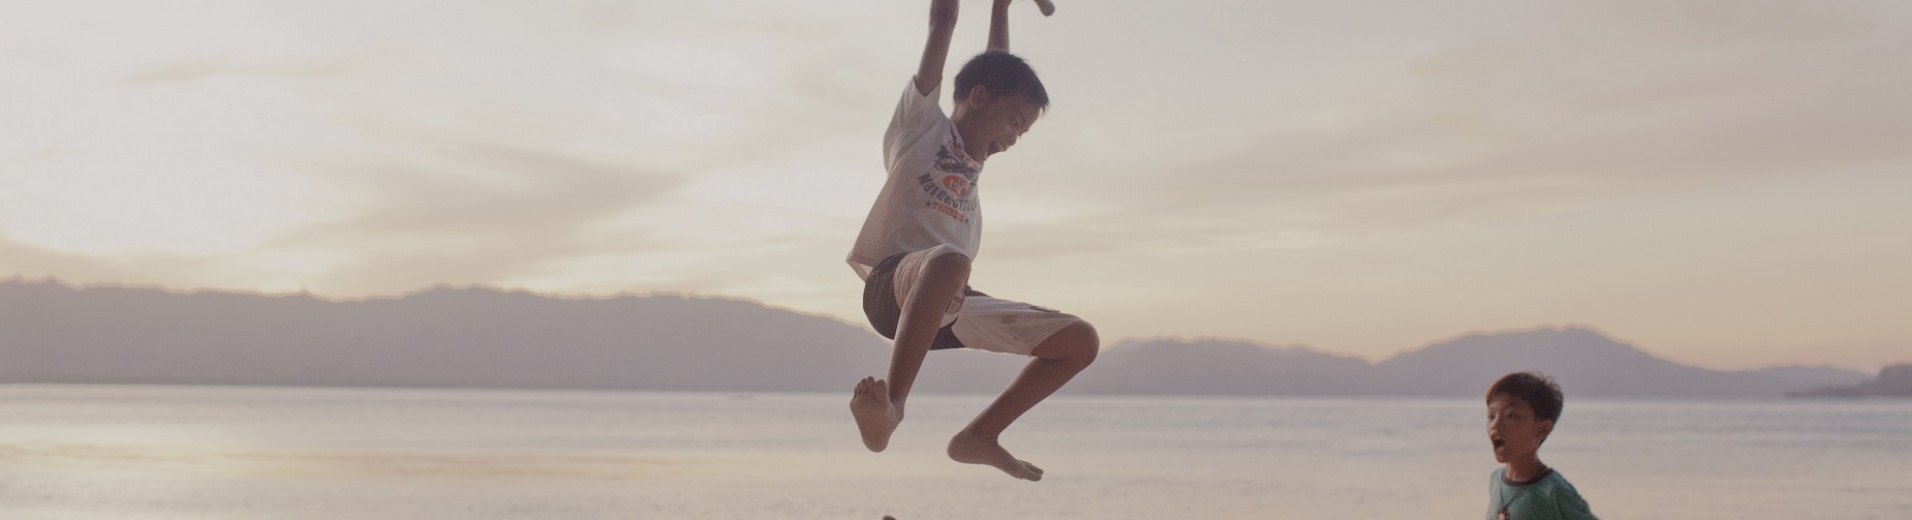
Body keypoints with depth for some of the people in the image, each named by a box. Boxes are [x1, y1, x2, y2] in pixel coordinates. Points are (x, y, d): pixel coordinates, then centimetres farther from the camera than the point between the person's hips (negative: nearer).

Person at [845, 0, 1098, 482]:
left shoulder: (974, 158, 31)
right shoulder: (921, 121, 13)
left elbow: (998, 68, 41)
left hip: (953, 305, 7)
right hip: (896, 286, -7)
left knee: (1081, 340, 0)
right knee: (947, 260, -43)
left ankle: (979, 436, 2)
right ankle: (892, 406, -48)